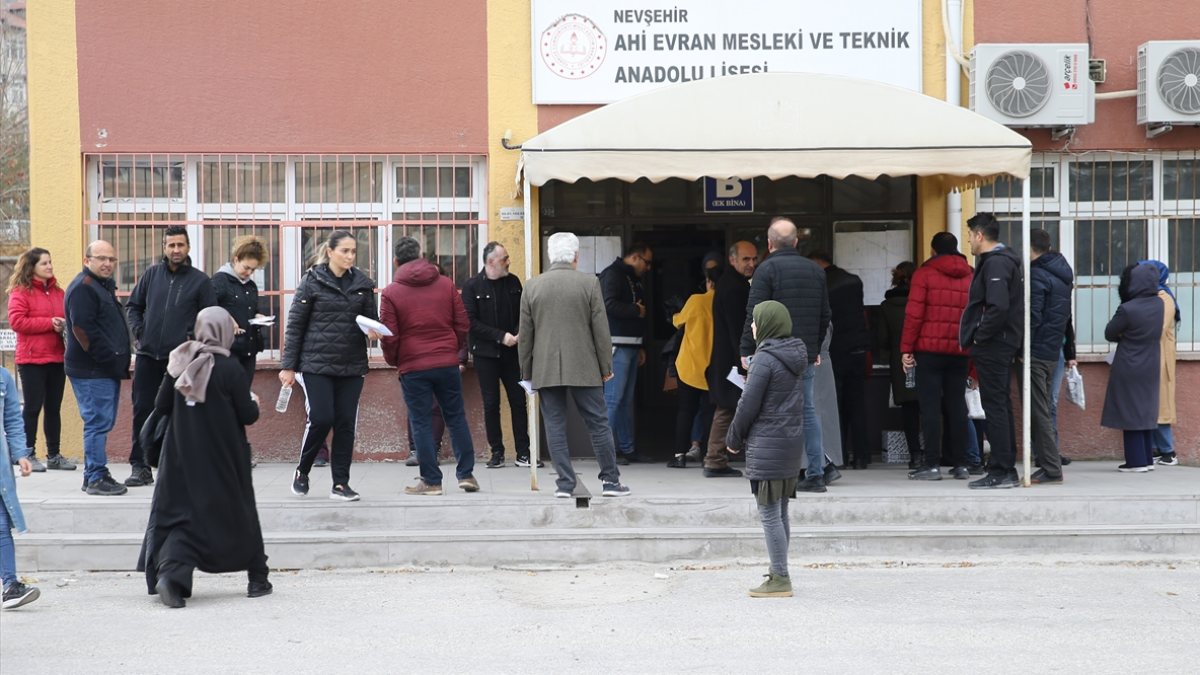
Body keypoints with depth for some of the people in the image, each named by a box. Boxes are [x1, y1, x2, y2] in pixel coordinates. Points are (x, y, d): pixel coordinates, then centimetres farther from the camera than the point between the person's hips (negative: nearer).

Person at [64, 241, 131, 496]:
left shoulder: (103, 286, 20)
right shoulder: (82, 288, -12)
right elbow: (83, 329, -20)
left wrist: (119, 361, 16)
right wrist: (111, 359, -18)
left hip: (106, 369, 10)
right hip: (92, 370, -10)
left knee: (102, 423, 13)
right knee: (98, 422, -8)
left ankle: (94, 475, 20)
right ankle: (96, 478, -4)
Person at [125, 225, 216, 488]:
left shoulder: (200, 280, 2)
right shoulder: (152, 274, 9)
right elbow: (133, 305, 18)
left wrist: (192, 339, -8)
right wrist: (139, 331, 5)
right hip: (147, 356, 2)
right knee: (142, 410, 2)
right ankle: (140, 467, 9)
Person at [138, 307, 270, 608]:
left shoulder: (180, 363, -2)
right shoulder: (230, 368, -13)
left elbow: (161, 406, 3)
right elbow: (247, 415, -11)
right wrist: (253, 402, 10)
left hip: (183, 456, 3)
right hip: (223, 460, -3)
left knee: (182, 515, 6)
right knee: (238, 513, 12)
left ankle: (169, 570, -18)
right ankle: (257, 578, 22)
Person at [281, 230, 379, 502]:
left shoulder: (362, 283, 7)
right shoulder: (312, 281, -2)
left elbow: (371, 319, 15)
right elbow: (295, 325, -1)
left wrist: (374, 331, -10)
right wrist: (288, 365, -4)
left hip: (352, 366, 3)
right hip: (316, 364, -3)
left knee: (346, 424, 2)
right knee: (320, 419, -9)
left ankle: (341, 483, 11)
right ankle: (302, 471, 15)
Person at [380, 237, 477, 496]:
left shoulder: (391, 293, -4)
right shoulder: (446, 284, 5)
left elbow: (389, 336, -5)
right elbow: (462, 324, 6)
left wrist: (393, 361, 12)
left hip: (412, 367, -3)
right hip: (447, 363, 3)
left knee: (420, 422, 4)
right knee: (456, 417, 12)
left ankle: (431, 480, 5)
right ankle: (466, 474, 13)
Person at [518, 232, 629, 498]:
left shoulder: (532, 286, 2)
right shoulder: (589, 283, -3)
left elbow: (525, 334, 5)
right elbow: (601, 331, -2)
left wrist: (526, 371, 13)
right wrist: (606, 367, 5)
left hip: (545, 370, 1)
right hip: (583, 367, -1)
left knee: (555, 426, 5)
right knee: (598, 424, 6)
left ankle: (565, 483, 4)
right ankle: (610, 480, 10)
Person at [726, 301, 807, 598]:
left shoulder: (765, 358, -15)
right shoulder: (796, 355, 10)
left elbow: (749, 405, -14)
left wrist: (734, 440, -1)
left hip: (767, 445, -9)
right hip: (792, 443, 9)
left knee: (770, 514, -4)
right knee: (780, 513, 14)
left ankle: (780, 579, -3)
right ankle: (779, 572, 20)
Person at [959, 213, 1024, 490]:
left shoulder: (995, 264, -15)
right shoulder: (1005, 260, 17)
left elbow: (998, 307, -27)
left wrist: (979, 337, -17)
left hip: (991, 346, -10)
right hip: (1003, 345, 10)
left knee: (995, 407, -7)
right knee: (1001, 406, 14)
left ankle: (999, 472, -5)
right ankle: (1007, 469, 19)